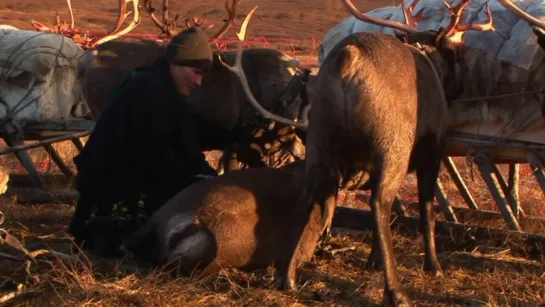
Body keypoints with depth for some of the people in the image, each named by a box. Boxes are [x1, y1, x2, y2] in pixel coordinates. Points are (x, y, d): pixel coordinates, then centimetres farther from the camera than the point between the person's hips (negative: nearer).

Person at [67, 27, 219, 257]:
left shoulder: (163, 91, 14)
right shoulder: (147, 91, -19)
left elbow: (185, 149, 10)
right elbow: (154, 155, -25)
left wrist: (210, 178, -5)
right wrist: (193, 185, -21)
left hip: (131, 175, 11)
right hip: (110, 184, -11)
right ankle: (113, 234, -11)